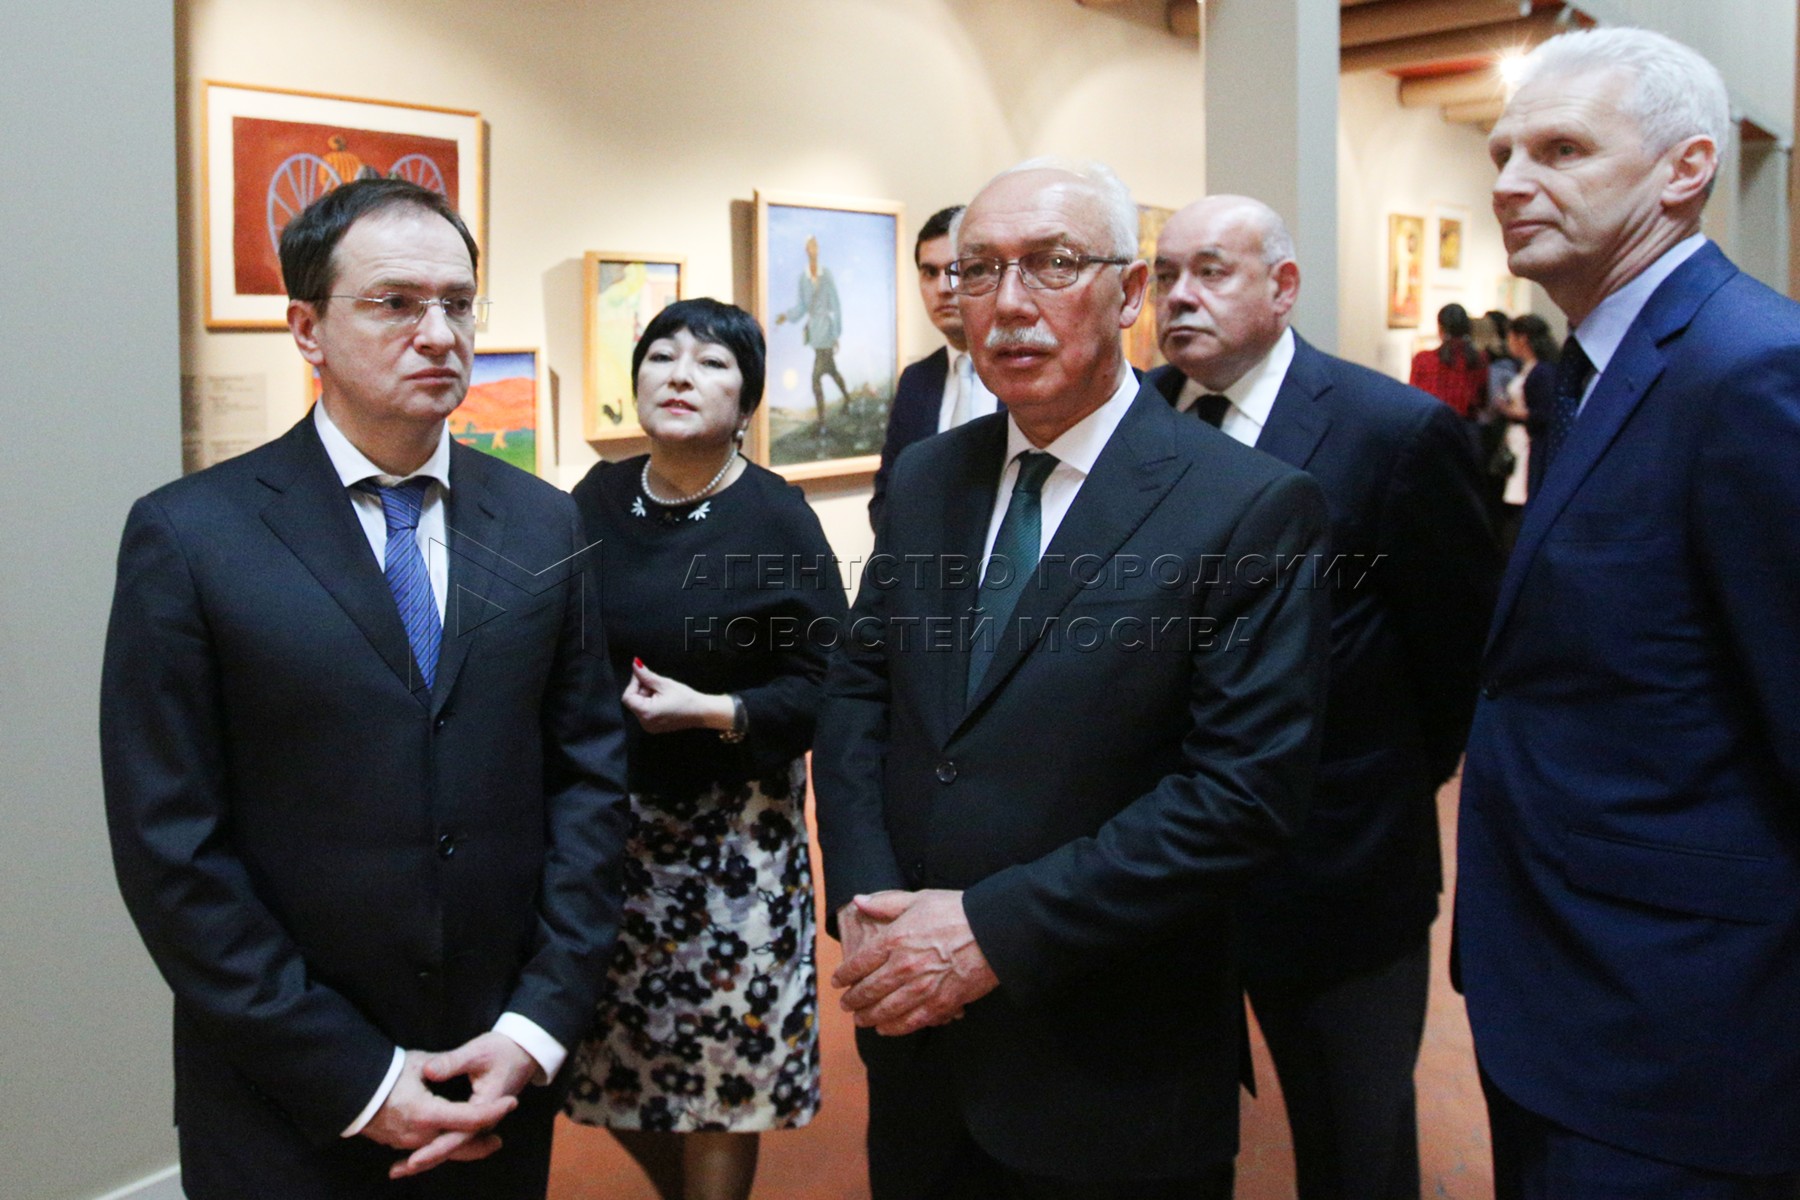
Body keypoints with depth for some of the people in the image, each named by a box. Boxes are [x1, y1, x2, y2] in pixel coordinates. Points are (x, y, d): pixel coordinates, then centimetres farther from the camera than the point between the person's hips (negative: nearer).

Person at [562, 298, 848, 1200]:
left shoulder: (778, 518, -8)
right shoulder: (598, 498, 4)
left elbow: (819, 688, -10)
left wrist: (715, 711, -24)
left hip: (731, 834, -4)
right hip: (602, 818, 4)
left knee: (723, 1064, 6)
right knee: (609, 1059, 14)